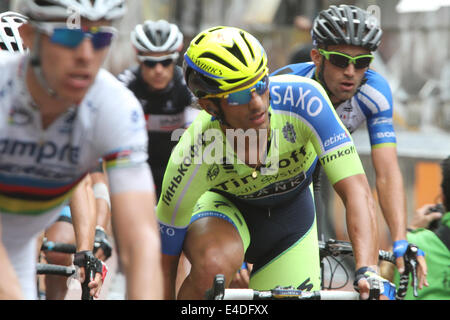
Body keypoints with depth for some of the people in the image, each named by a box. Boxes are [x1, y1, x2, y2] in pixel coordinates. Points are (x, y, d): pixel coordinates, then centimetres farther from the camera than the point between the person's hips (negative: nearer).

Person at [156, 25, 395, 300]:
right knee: (214, 265, -36)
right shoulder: (192, 159, -36)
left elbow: (356, 188, -41)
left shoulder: (301, 99, -37)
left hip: (291, 210, 2)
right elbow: (165, 262, -23)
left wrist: (368, 272, -54)